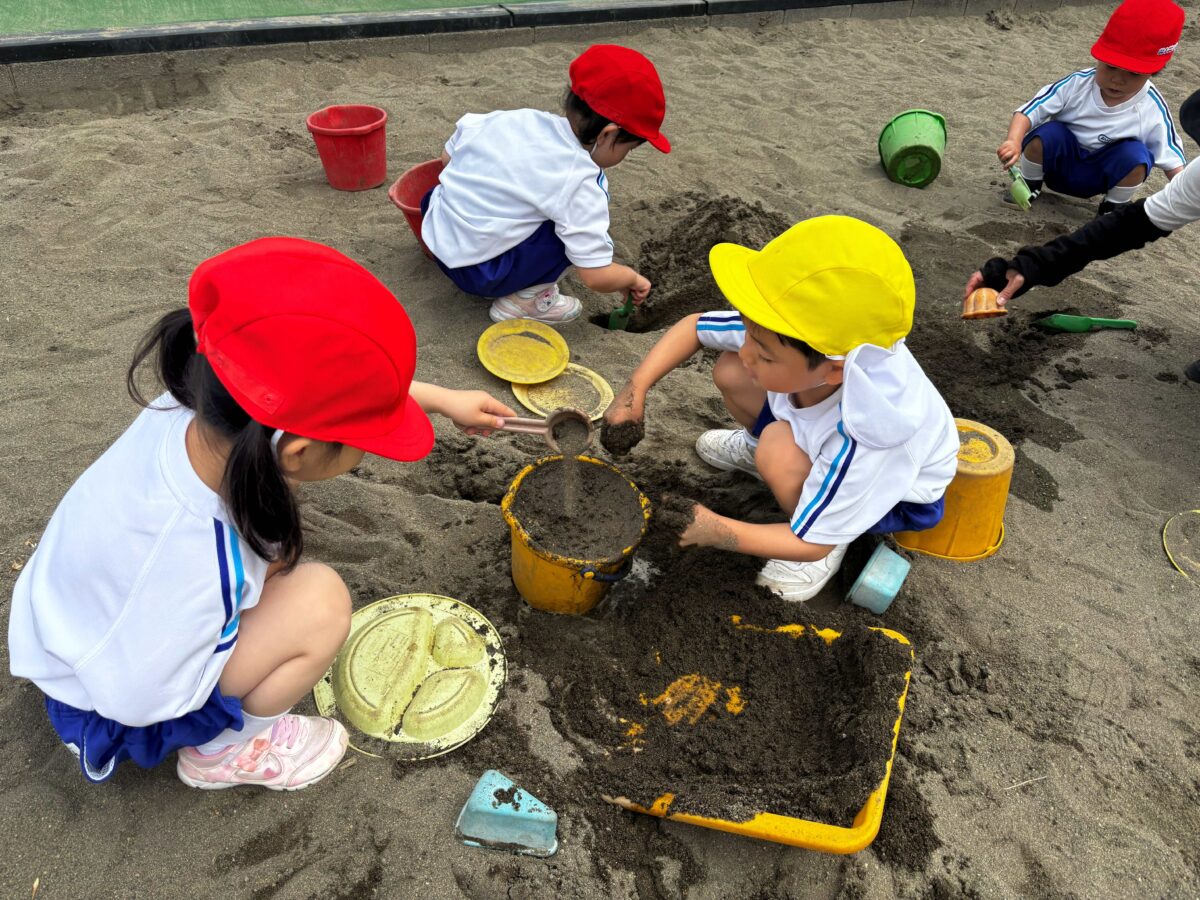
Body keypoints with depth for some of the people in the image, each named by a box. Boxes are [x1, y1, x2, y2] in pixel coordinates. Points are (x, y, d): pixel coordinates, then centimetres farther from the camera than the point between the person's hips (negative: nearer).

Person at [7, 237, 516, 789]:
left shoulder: (192, 409, -26)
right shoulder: (189, 561, -44)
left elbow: (337, 380, -9)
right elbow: (138, 697, -27)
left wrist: (444, 399, 0)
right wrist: (264, 582, -20)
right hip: (116, 708, -6)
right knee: (320, 602, -22)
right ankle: (226, 752, 2)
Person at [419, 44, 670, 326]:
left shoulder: (514, 117, -1)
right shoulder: (578, 181, -19)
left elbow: (448, 156, 12)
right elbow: (597, 276, -17)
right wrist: (633, 278, 4)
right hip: (478, 273, -7)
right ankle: (526, 299, -3)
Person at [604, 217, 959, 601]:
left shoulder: (860, 439, -43)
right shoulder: (796, 333, -30)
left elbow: (811, 544, -29)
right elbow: (694, 325, -12)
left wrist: (715, 530, -30)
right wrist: (636, 390, -21)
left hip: (898, 497, -5)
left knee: (779, 449, -33)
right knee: (729, 372, -10)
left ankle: (837, 534, -3)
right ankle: (760, 448, 21)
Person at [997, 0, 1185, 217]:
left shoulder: (1153, 110, -16)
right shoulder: (1076, 85, -19)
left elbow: (1172, 160, -10)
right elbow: (1028, 112, -23)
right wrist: (1014, 141, -43)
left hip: (1101, 177, 1)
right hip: (1060, 161, 0)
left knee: (1136, 154, -29)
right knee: (1048, 132, -29)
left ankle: (1113, 209, -2)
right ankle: (1030, 184, 0)